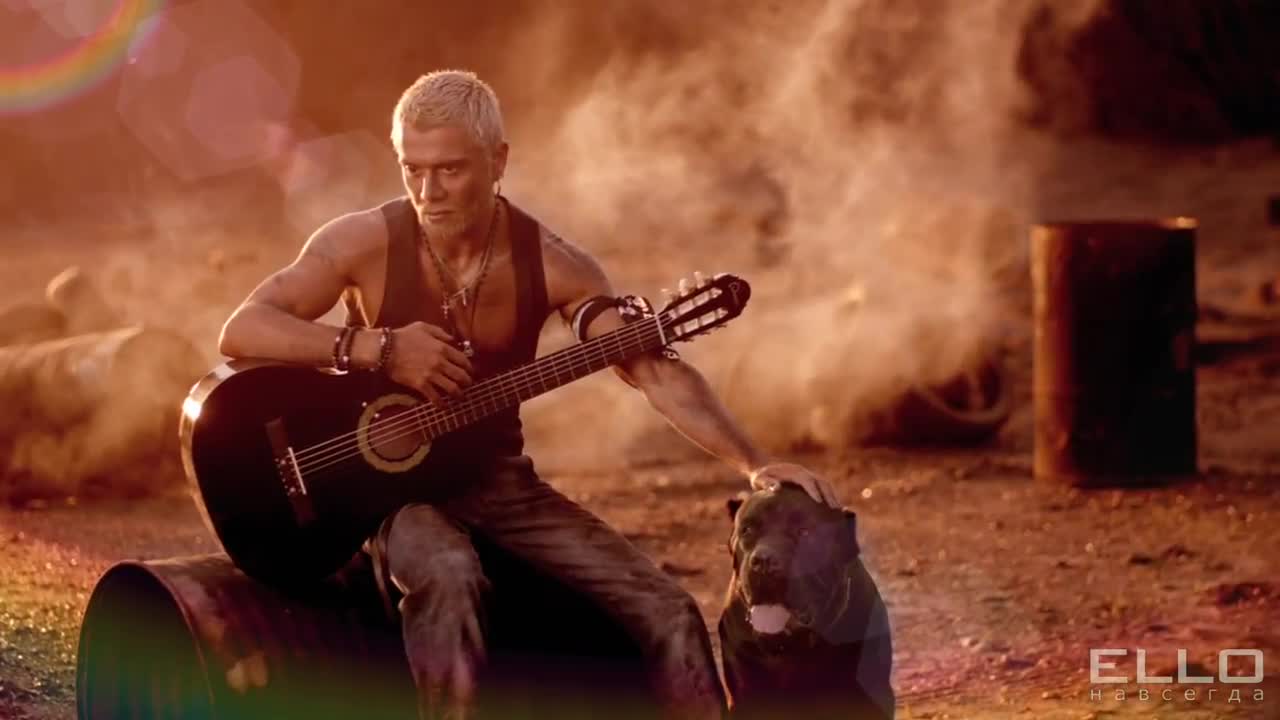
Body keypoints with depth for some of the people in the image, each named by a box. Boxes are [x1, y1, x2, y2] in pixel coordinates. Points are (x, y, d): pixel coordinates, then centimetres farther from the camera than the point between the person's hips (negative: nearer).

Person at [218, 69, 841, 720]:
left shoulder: (553, 266, -6)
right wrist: (377, 346, -29)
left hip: (500, 479, 3)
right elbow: (241, 331, -18)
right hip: (391, 483, -3)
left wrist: (753, 465, -26)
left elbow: (655, 370, -12)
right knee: (447, 575, -38)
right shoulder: (367, 242, -12)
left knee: (666, 608, -11)